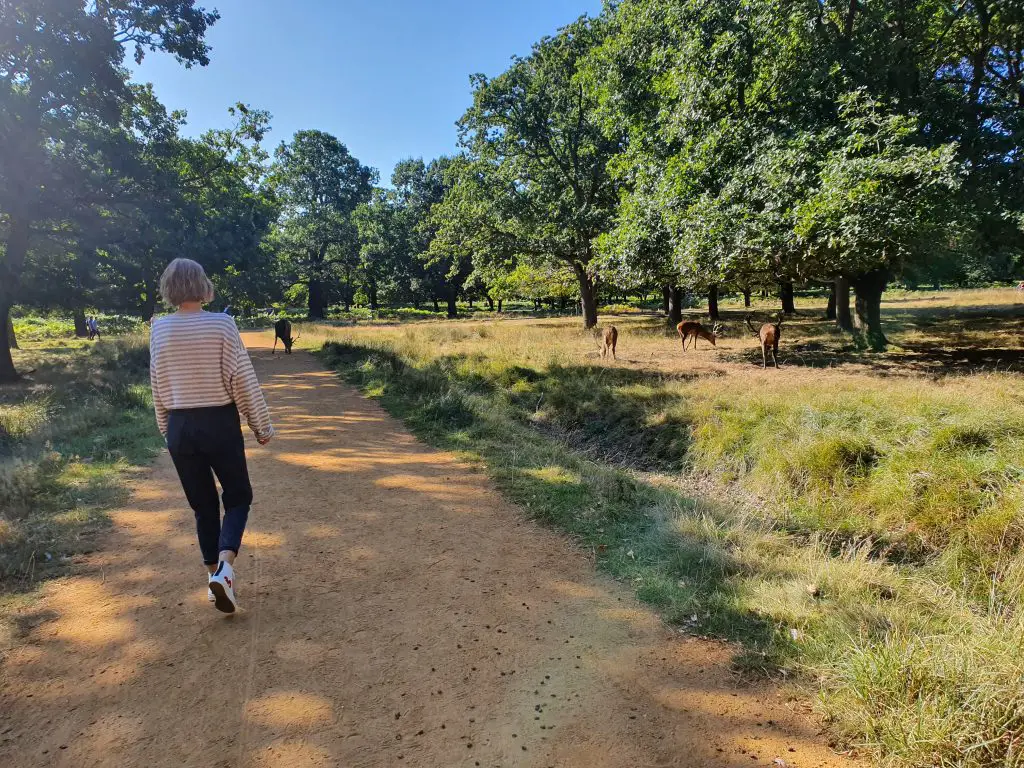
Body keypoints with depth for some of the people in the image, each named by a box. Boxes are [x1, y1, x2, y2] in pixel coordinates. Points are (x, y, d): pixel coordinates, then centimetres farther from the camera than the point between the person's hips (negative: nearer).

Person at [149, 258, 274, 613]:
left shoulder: (159, 328, -1)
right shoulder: (222, 324, -12)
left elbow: (158, 385, 7)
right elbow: (243, 380, -10)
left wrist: (166, 428, 19)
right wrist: (262, 425, -1)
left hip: (180, 427, 3)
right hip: (220, 423, -3)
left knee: (203, 503, 16)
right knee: (238, 496, 13)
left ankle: (214, 576, 23)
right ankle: (224, 566, -8)